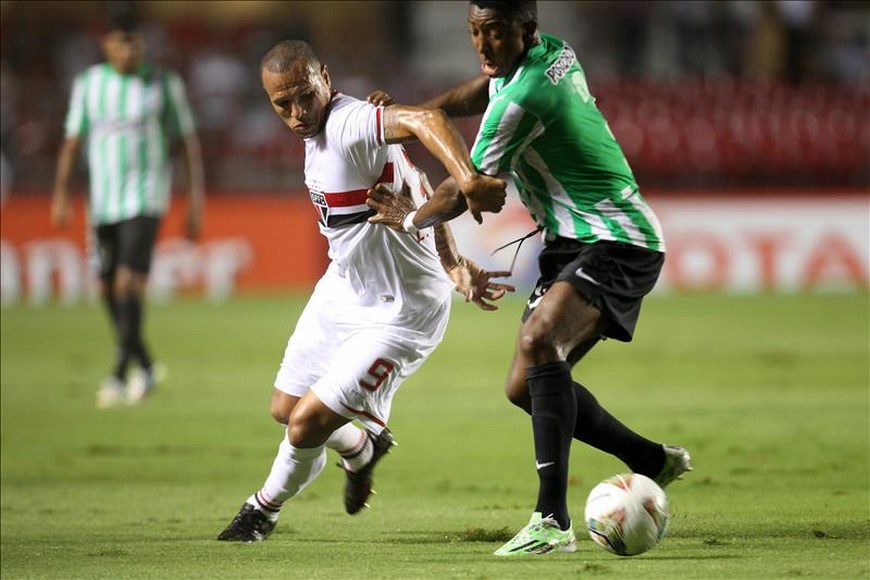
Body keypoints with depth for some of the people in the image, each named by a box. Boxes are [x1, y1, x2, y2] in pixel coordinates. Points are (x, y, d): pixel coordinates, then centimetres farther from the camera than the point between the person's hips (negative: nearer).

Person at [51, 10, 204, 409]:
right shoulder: (88, 84, 7)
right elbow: (73, 141, 10)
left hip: (146, 199, -4)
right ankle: (145, 368, 26)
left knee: (128, 282, -19)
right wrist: (60, 194, 0)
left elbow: (188, 143, 3)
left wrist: (196, 200, -2)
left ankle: (118, 375, -20)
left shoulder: (163, 84, 0)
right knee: (108, 290, 9)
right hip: (102, 203, 4)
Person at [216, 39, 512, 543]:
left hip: (399, 313, -10)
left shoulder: (347, 126, -29)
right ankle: (362, 448, 50)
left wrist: (469, 181, -63)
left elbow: (426, 120, -47)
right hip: (343, 290, 10)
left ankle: (266, 507, 25)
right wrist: (454, 266, 5)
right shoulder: (323, 131, 1)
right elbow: (416, 190, 9)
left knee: (306, 426, -5)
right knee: (286, 408, 20)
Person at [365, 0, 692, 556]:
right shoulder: (553, 52, 6)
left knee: (537, 340, -34)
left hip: (616, 242, -10)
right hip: (574, 242, 10)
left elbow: (465, 193, -10)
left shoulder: (524, 99, -21)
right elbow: (483, 91, 29)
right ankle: (654, 460, 26)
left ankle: (553, 520, -40)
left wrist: (410, 218, 9)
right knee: (525, 387, 9)